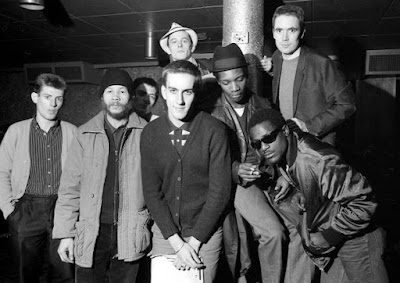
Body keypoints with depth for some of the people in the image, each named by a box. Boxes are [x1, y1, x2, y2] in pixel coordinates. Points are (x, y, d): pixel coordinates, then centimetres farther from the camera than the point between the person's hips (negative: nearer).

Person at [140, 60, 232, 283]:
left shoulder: (214, 130, -13)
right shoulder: (150, 134, -4)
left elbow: (220, 191, -13)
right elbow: (152, 191, -3)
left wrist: (194, 241, -12)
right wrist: (176, 241, -11)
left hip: (205, 233, -2)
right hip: (165, 231, 2)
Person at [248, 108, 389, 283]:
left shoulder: (319, 162, -34)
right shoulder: (281, 153, -8)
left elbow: (364, 203, -30)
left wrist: (329, 237, -23)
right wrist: (299, 196, -5)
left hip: (354, 236, -7)